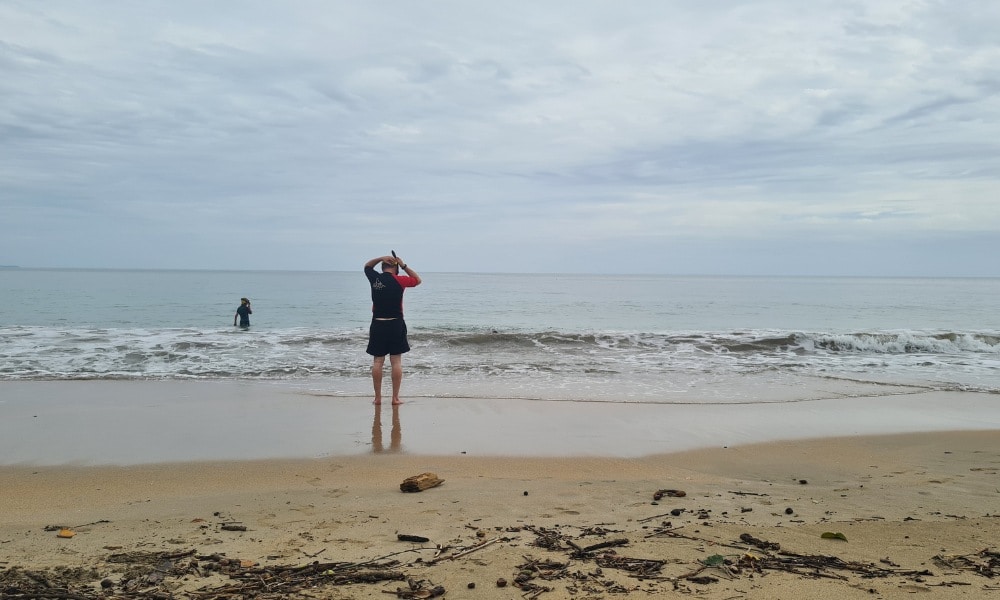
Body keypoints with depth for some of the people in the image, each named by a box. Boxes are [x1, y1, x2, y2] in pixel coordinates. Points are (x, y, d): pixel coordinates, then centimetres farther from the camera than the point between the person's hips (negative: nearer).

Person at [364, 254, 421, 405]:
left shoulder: (374, 278, 2)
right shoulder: (398, 280, -6)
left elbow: (367, 266, 23)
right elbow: (417, 280, 10)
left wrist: (381, 258, 10)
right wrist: (404, 266, 8)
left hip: (377, 324, 3)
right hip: (395, 325, -2)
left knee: (378, 361, 7)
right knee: (396, 361, 2)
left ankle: (378, 397, 9)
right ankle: (395, 397, 3)